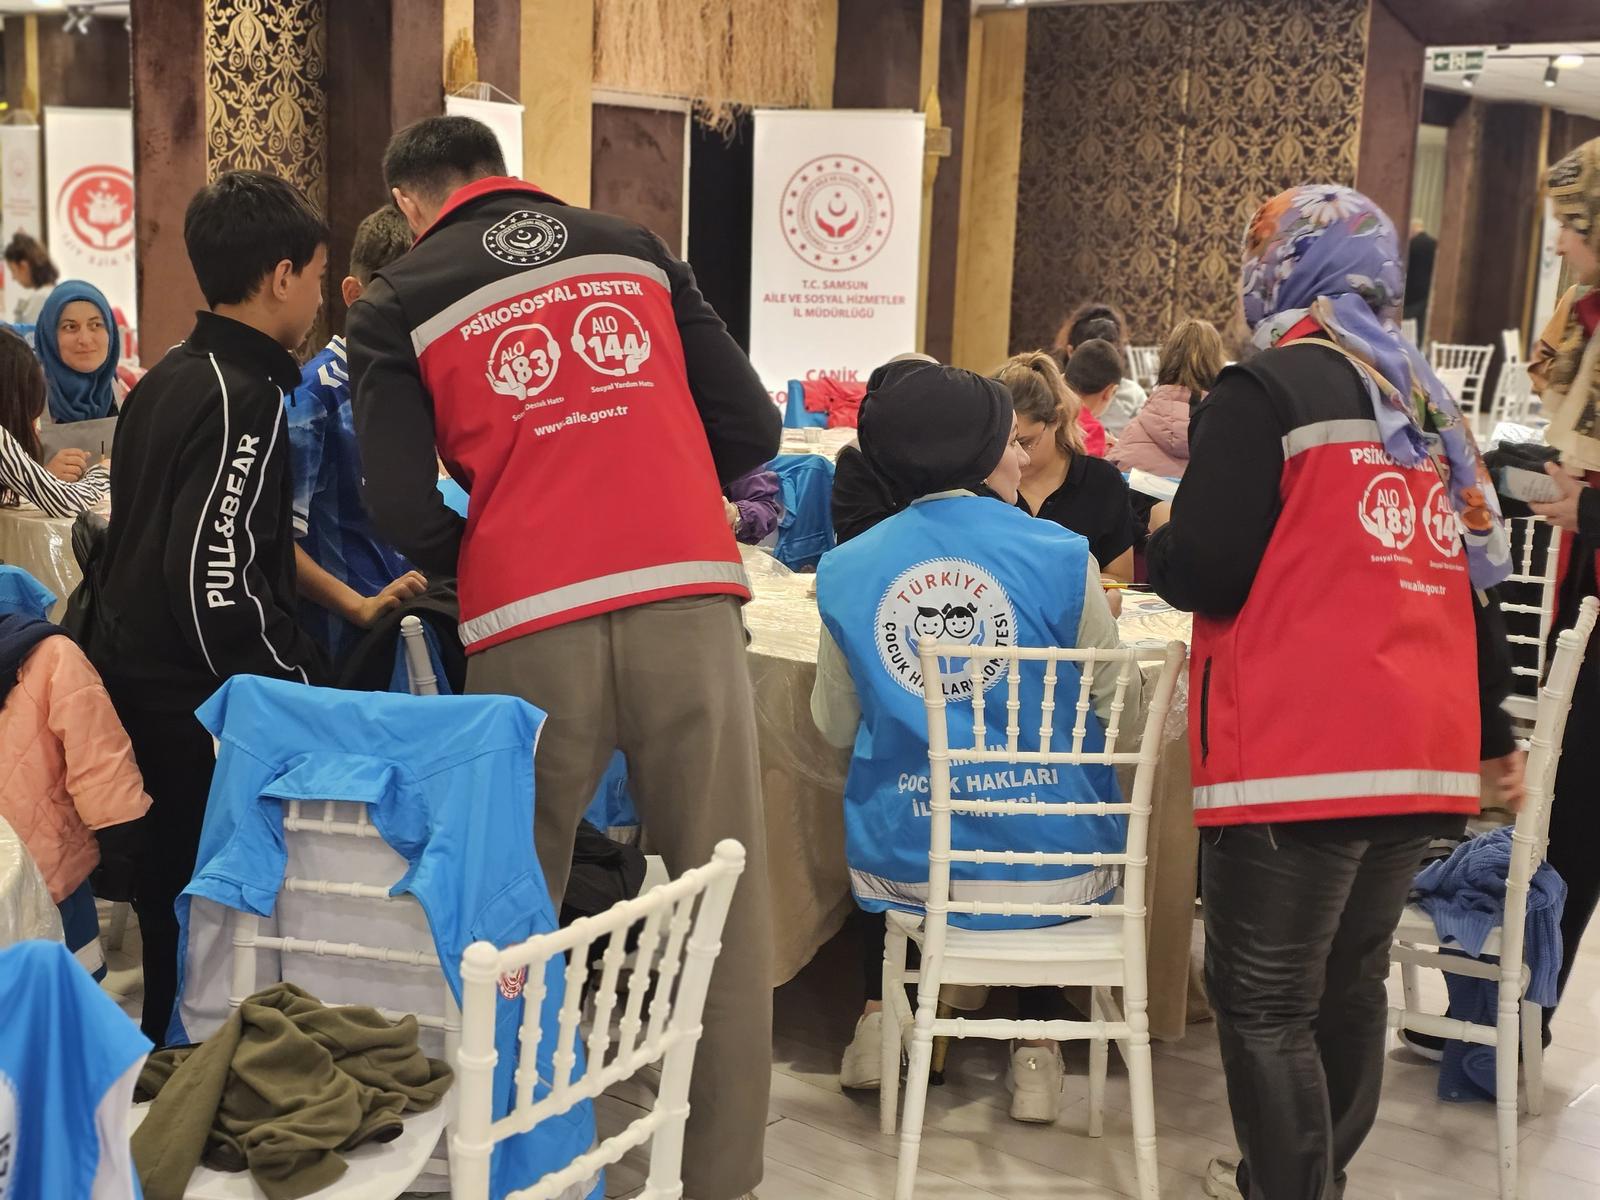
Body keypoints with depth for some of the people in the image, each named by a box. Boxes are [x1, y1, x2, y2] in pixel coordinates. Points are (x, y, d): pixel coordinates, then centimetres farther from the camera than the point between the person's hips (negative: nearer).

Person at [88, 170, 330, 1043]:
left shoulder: (165, 380, 12)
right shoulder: (243, 397, -18)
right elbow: (218, 581, -25)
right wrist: (304, 699, -16)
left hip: (136, 688, 10)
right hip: (199, 710, -10)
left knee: (171, 908, 19)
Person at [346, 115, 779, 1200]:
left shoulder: (399, 304, 10)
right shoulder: (635, 250, 18)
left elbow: (404, 511, 0)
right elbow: (749, 429, 13)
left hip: (532, 623, -1)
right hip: (688, 600, 1)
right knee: (725, 905, 7)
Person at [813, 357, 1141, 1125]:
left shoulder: (846, 571, -4)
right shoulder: (1061, 557, -11)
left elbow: (835, 728, 8)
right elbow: (1120, 713, 1)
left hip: (902, 865, 2)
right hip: (1052, 865, -1)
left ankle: (880, 1015, 28)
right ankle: (1038, 1042, 30)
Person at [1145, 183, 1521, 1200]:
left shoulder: (1265, 391, -6)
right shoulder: (1430, 403, 16)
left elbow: (1203, 574, -12)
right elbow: (1477, 573, 19)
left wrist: (1155, 539, 11)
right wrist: (1493, 732, 27)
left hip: (1299, 753, -8)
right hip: (1420, 752, 8)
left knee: (1266, 1003, 1)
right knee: (1350, 985, 19)